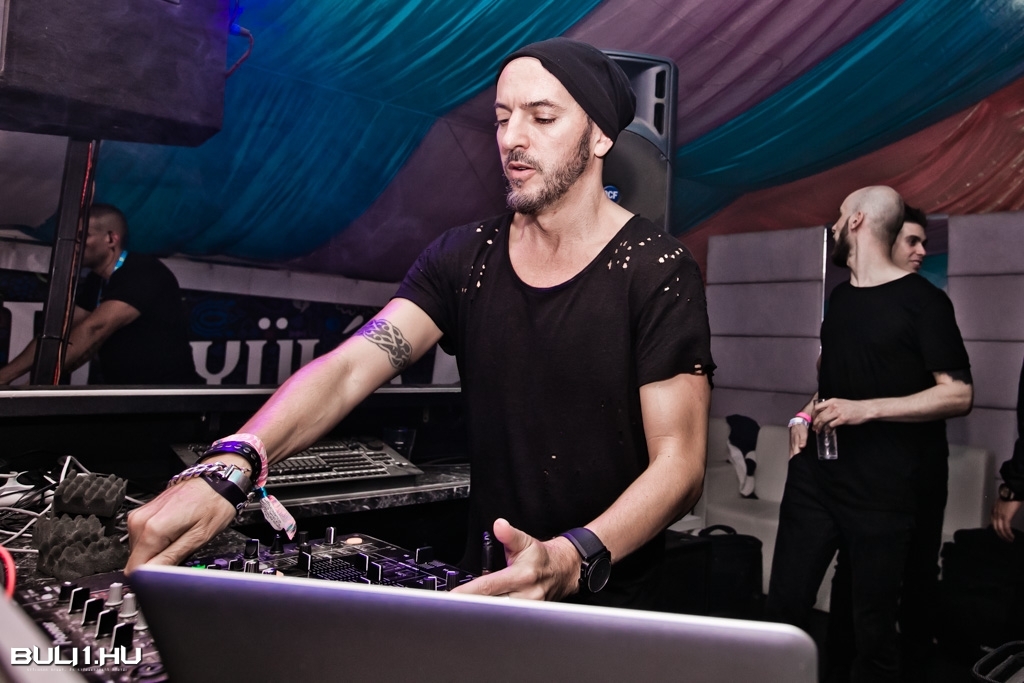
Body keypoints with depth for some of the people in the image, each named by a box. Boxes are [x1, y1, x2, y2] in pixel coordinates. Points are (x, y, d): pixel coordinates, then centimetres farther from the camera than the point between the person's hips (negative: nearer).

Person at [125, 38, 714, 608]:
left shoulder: (659, 271, -10)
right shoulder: (463, 258, 2)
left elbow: (680, 464, -16)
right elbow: (350, 366, -11)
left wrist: (573, 559, -34)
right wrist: (229, 465, -28)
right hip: (485, 585, 3)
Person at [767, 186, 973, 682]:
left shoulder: (922, 300, -7)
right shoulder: (838, 297, 14)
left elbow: (959, 395, -12)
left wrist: (867, 409, -21)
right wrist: (806, 416, 10)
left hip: (882, 490, -6)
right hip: (814, 474, 6)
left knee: (873, 625, 8)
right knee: (784, 605, 8)